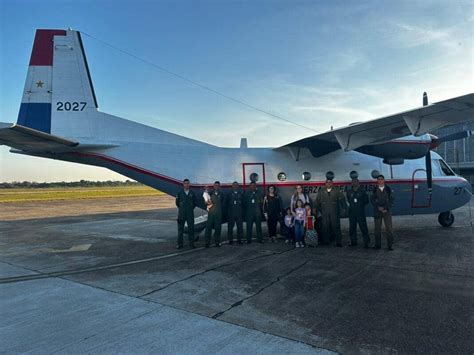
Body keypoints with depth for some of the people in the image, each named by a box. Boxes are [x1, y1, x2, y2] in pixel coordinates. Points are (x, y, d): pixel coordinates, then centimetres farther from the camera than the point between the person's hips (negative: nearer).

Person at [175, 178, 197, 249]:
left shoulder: (192, 193, 4)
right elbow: (177, 202, 10)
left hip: (190, 214, 1)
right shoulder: (180, 192, 0)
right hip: (181, 213, -1)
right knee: (180, 228, 2)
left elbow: (195, 202, 14)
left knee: (191, 228, 3)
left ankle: (191, 243, 11)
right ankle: (180, 244, 10)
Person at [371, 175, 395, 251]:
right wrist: (378, 207, -10)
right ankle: (378, 244, 11)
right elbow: (372, 200, 3)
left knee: (389, 228, -6)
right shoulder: (375, 190, 6)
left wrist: (386, 208, -7)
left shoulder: (388, 189, 5)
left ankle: (390, 245, 0)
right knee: (377, 228, 3)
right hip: (377, 211, 1)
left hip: (387, 211, -1)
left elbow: (392, 200, 3)